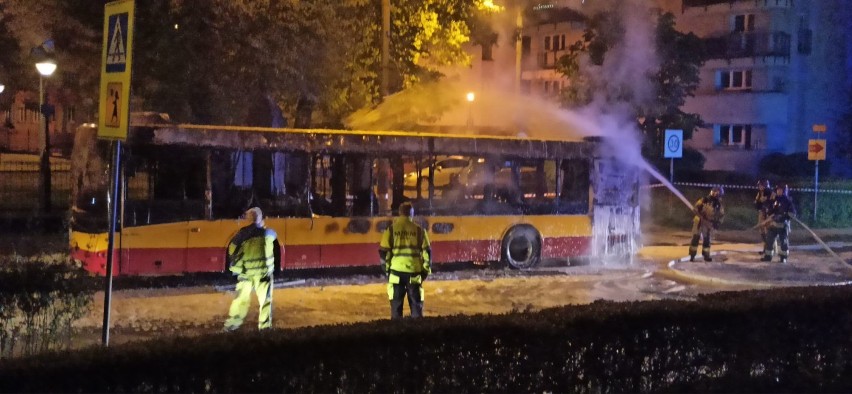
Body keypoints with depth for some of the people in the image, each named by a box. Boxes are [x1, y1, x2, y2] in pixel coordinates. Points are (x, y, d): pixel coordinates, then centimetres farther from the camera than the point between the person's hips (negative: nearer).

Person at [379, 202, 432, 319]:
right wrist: (426, 270, 12)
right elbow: (426, 251, 3)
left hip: (396, 270, 0)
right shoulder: (419, 230, 2)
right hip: (414, 271, 0)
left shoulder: (391, 229, 1)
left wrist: (386, 268, 12)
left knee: (396, 303, 8)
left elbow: (383, 251, 1)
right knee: (416, 303, 8)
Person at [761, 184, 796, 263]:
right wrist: (769, 216, 1)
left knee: (783, 241, -1)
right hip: (773, 224, 5)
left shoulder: (788, 201, -5)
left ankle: (783, 257, 8)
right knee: (769, 239, 4)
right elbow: (769, 210, 21)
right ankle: (767, 256, 13)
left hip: (783, 225, -5)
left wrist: (784, 217, -20)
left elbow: (793, 213, -9)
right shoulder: (774, 200, 11)